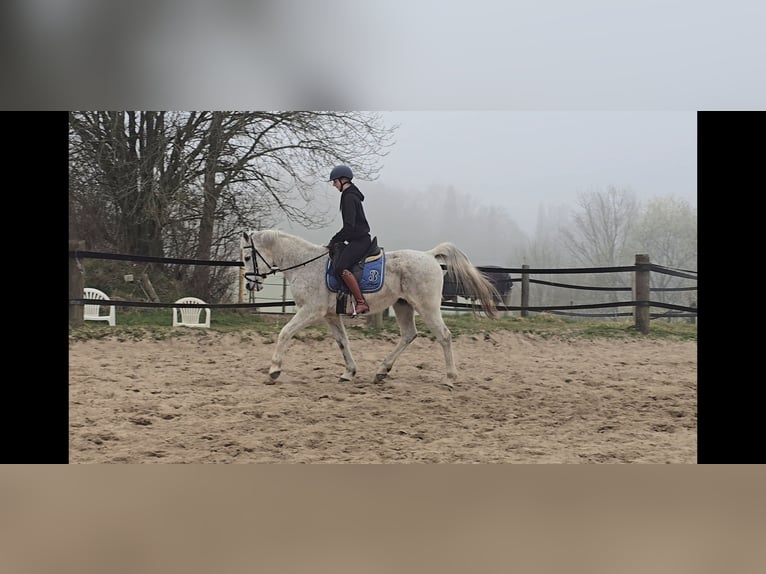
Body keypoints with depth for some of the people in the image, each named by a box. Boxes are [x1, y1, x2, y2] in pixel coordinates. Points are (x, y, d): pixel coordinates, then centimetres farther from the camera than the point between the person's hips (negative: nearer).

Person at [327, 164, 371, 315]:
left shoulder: (349, 198, -14)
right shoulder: (351, 195, 18)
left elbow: (349, 226, -20)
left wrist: (334, 240, -10)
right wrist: (336, 240, 18)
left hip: (360, 240, -11)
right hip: (358, 240, 11)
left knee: (340, 267, -25)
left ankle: (361, 302, -28)